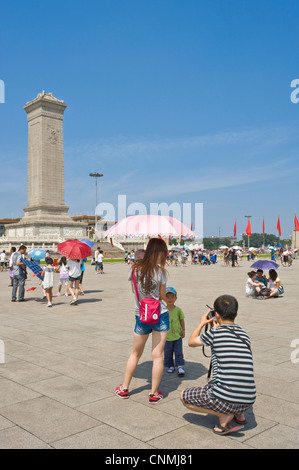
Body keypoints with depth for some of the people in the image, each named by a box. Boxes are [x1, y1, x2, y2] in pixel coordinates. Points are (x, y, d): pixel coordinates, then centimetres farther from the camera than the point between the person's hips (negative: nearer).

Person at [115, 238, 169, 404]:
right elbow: (163, 296, -5)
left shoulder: (135, 269, -2)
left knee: (136, 353, 19)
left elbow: (134, 291, 9)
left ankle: (124, 388, 29)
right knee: (158, 355, 6)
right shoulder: (160, 270, -12)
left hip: (141, 317, 3)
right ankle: (154, 394, 15)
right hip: (160, 316, -3)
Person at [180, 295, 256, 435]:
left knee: (184, 396, 16)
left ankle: (224, 415, 1)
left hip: (224, 399, -7)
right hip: (248, 401, 7)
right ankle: (239, 415, 18)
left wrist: (201, 324, 30)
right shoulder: (244, 335, 9)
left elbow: (191, 342, 15)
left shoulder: (214, 333, -6)